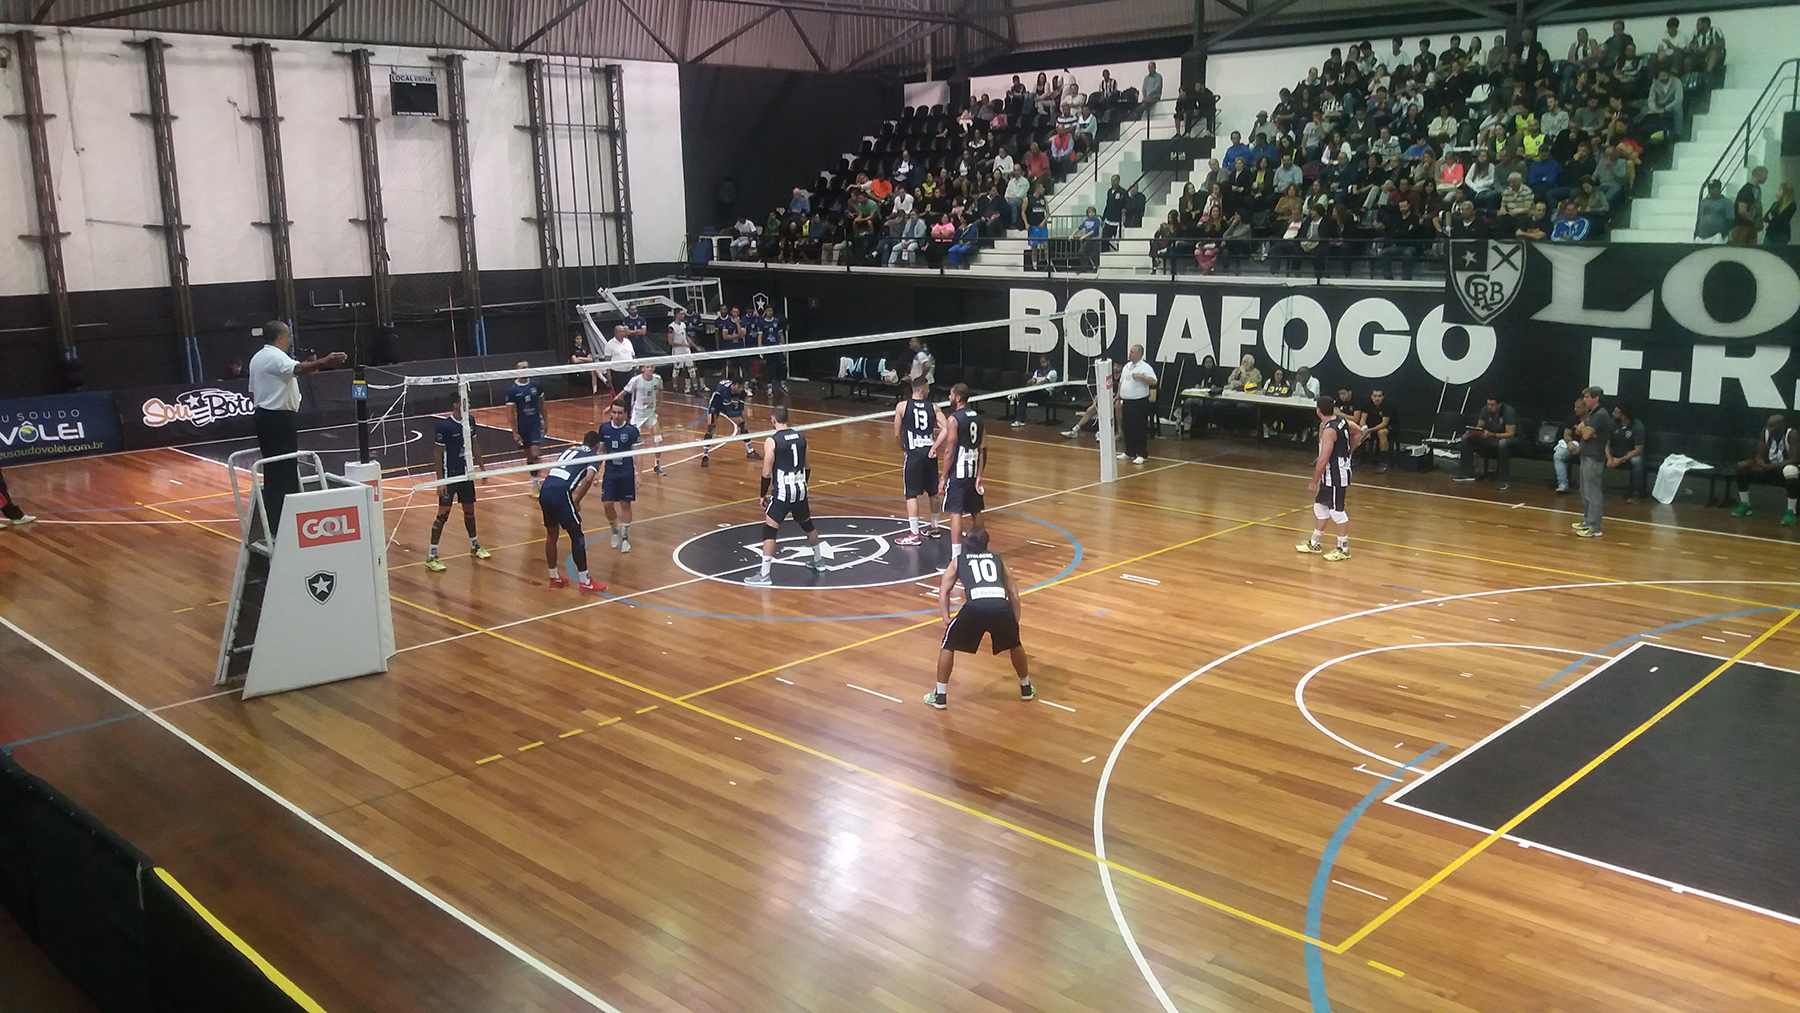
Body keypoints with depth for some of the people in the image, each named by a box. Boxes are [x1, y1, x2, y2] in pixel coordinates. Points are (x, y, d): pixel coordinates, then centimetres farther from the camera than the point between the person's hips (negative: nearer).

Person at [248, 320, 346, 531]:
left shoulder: (257, 358, 19)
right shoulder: (275, 356, -13)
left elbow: (253, 394, 22)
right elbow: (297, 369, -35)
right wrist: (324, 362, -50)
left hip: (264, 417, 10)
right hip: (280, 419, -10)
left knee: (273, 472, 14)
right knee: (286, 472, -10)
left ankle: (273, 522, 19)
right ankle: (281, 526, -13)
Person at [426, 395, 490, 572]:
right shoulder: (444, 425, -17)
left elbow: (475, 445, 15)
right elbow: (439, 454, -13)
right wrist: (440, 481, -15)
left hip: (466, 474, 6)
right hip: (449, 477, -6)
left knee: (469, 510, 17)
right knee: (443, 514, -6)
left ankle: (474, 546, 35)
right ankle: (431, 556, -1)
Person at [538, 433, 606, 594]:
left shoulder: (569, 450, 27)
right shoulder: (594, 457, 8)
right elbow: (588, 479, -12)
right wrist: (577, 501, -2)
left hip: (544, 491, 7)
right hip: (561, 494, -7)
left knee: (552, 535, 21)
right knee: (577, 537, 5)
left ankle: (554, 578, 33)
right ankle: (585, 582, 8)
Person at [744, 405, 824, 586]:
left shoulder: (772, 441, -13)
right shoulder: (800, 437, 5)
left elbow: (767, 473, -12)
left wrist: (763, 495, 0)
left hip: (782, 492, -6)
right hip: (800, 489, 6)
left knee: (769, 530, -4)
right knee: (807, 524, 26)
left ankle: (765, 575, -10)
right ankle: (818, 560, 43)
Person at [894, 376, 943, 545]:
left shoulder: (902, 406, -3)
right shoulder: (933, 407, 3)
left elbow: (897, 434, -1)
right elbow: (946, 428, -9)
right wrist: (935, 445, 0)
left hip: (914, 453, -4)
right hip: (930, 452, 4)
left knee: (911, 494, -1)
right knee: (933, 492, 18)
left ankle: (913, 534, -3)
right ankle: (934, 528, 30)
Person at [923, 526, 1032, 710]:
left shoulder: (958, 560, 27)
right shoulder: (997, 559, 31)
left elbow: (943, 592, 19)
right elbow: (1014, 594, 28)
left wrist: (947, 619, 16)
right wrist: (1015, 622, 33)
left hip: (975, 606, -2)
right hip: (1001, 606, 2)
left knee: (948, 645, 21)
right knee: (1015, 644, 32)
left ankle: (940, 695, 22)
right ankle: (1026, 687, 44)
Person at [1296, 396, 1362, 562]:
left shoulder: (1328, 430, -25)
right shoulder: (1342, 420, 3)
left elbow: (1323, 460, -25)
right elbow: (1358, 432, 21)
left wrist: (1314, 482, -18)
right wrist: (1348, 452, 23)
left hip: (1335, 475, -10)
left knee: (1336, 511, 0)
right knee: (1320, 506, 18)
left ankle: (1343, 549, 11)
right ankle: (1315, 544, 29)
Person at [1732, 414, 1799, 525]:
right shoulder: (1765, 433, -4)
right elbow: (1760, 456, 0)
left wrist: (1769, 467, -35)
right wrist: (1761, 464, -26)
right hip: (1769, 467, 6)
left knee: (1791, 471, -42)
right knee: (1742, 466, -14)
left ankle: (1790, 511, -33)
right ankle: (1744, 505, -5)